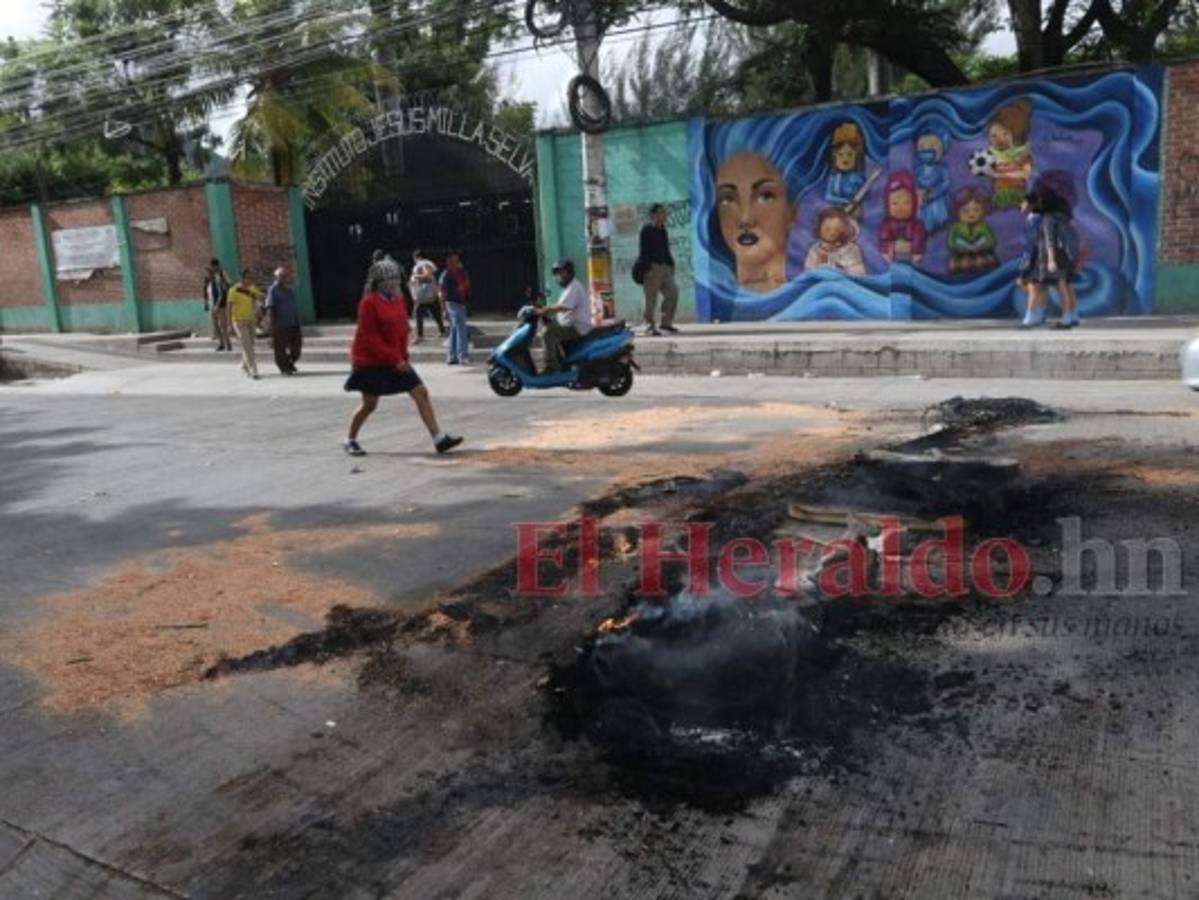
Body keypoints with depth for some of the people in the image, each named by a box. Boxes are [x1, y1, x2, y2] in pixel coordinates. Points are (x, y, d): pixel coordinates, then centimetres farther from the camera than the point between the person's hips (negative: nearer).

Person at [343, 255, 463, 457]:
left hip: (396, 359, 7)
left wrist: (403, 357, 6)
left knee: (421, 392, -3)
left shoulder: (398, 299, 6)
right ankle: (350, 441, 24)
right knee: (369, 404, 2)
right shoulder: (369, 303, -16)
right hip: (370, 360, -6)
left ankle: (439, 439, -3)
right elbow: (370, 338, -19)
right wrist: (395, 359, -21)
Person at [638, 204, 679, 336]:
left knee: (672, 293, 4)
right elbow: (644, 251, -12)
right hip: (653, 267, -8)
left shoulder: (663, 230, 19)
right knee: (651, 298, -6)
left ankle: (666, 322, 13)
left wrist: (671, 265, 15)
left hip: (665, 267, 8)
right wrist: (647, 269, -19)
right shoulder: (647, 230, -6)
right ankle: (650, 326, -1)